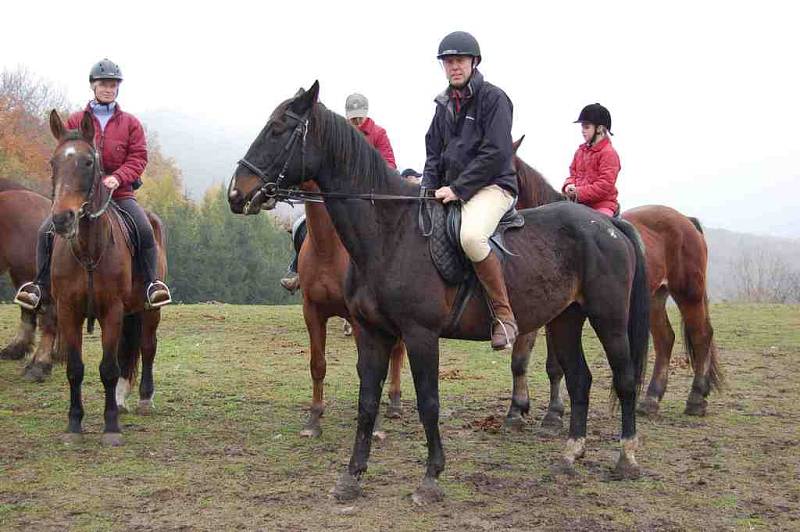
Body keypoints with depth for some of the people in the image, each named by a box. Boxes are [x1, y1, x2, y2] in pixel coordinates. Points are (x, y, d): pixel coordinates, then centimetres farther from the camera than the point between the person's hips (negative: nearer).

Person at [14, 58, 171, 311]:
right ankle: (41, 286, -5)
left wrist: (117, 178, -17)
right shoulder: (75, 121, 10)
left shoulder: (130, 123, 9)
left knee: (145, 230, -25)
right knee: (47, 231, -16)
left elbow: (138, 157, 1)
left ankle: (152, 284, -13)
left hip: (120, 193, -1)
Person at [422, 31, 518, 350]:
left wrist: (458, 189, -18)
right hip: (451, 188, 8)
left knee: (471, 236, -37)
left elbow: (496, 153, -15)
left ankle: (504, 315, -25)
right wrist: (429, 191, 2)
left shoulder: (493, 97, -6)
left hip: (492, 185, -8)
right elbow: (433, 153, 20)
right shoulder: (445, 105, 16)